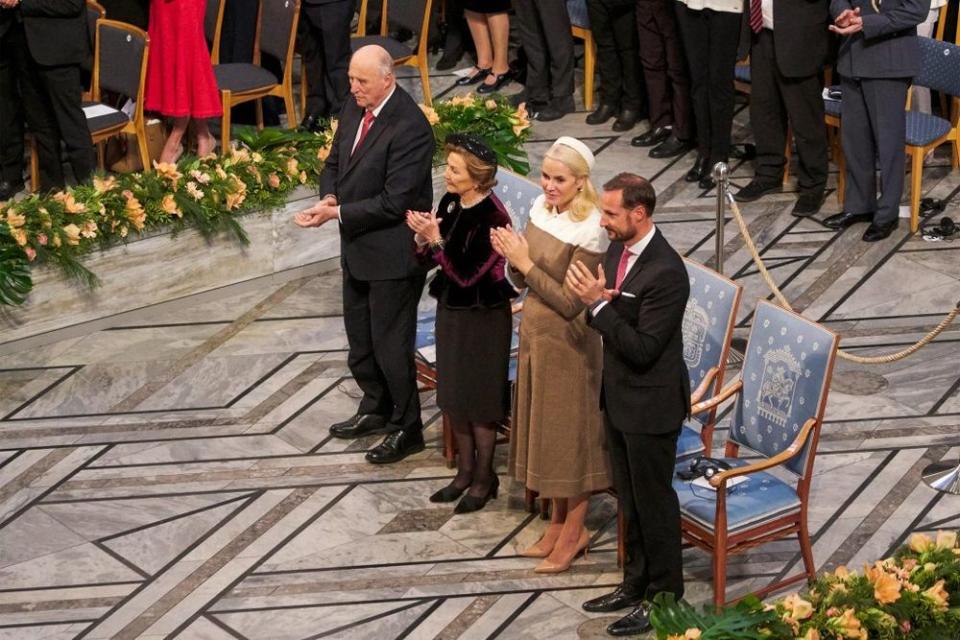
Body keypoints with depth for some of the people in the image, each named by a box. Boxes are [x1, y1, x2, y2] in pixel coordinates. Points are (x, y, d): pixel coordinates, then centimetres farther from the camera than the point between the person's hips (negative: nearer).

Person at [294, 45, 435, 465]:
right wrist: (329, 197, -6)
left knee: (390, 344, 2)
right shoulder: (354, 108, 2)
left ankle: (406, 429, 19)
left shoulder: (409, 127, -24)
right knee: (359, 338, 22)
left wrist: (338, 213, -22)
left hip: (392, 253, -9)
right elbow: (334, 162, 15)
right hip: (357, 247, 9)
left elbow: (394, 202, -25)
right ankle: (375, 410, 41)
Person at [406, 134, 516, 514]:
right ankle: (465, 471, 31)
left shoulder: (491, 217, -22)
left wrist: (436, 239, -26)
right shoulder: (450, 203, 0)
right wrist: (423, 239, -14)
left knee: (478, 399, 5)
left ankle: (484, 478, 22)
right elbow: (430, 260, 5)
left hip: (483, 315, -8)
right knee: (452, 397, 16)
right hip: (451, 308, 8)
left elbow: (466, 273, -24)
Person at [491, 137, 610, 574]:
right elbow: (523, 283, 8)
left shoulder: (589, 231, -21)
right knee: (543, 430, 17)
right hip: (534, 333, 8)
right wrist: (512, 258, -13)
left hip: (567, 343, -8)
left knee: (570, 436, 6)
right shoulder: (541, 209, 1)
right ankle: (557, 524, 32)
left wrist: (526, 263, -21)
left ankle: (574, 533, 21)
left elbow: (571, 303, -20)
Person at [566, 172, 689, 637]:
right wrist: (595, 299, -12)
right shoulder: (618, 250, 2)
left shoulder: (665, 272, -26)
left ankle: (663, 597, 22)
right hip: (618, 397, 9)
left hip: (650, 405, -9)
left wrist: (598, 303, -27)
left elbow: (643, 349, -26)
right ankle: (637, 582, 37)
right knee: (629, 499, 21)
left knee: (654, 502, 6)